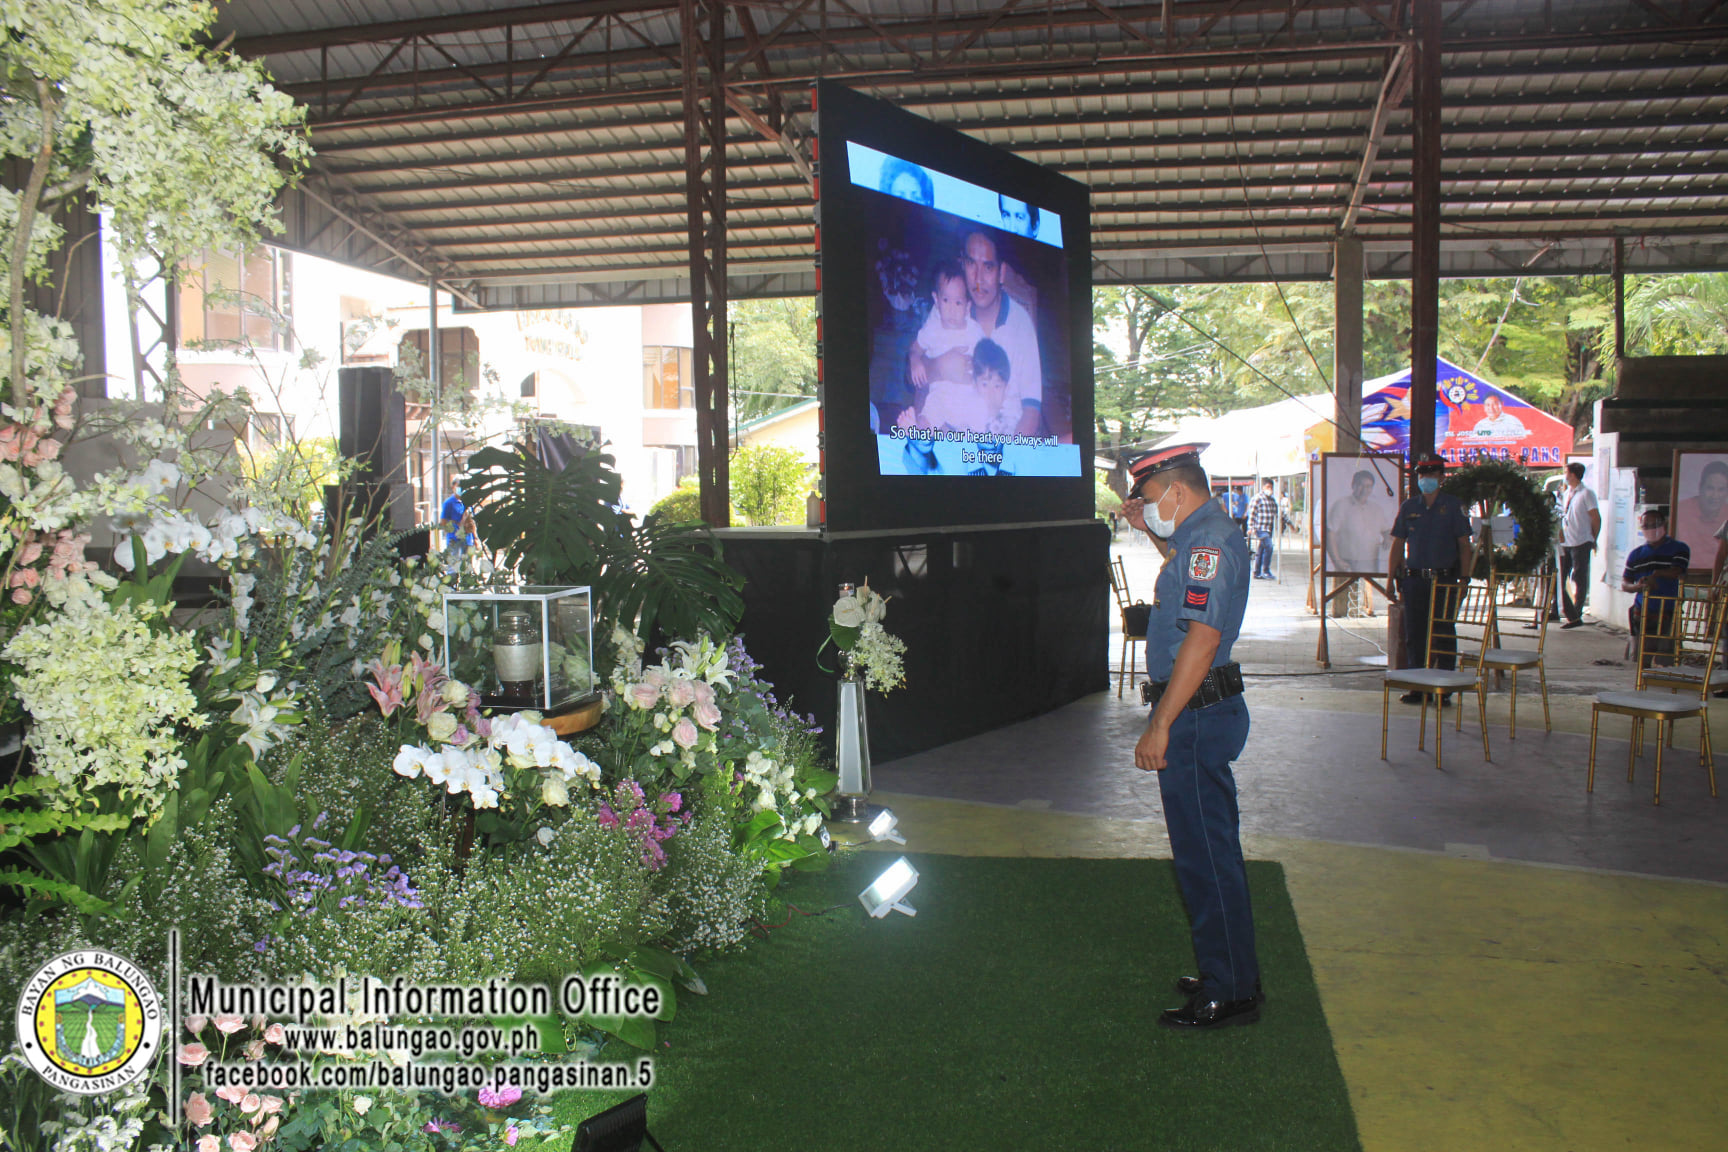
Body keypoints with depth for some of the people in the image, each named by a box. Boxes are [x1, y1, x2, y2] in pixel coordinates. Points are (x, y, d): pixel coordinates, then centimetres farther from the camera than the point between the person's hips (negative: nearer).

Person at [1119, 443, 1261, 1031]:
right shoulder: (1208, 535, 13)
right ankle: (1228, 975, 30)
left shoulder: (1208, 542, -19)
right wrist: (1151, 531, 25)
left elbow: (1200, 641, -27)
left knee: (1205, 855, -2)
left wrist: (1160, 727, -27)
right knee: (1210, 849, 18)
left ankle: (1231, 994, 9)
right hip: (1204, 710, 11)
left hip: (1197, 715, -11)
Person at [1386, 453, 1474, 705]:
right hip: (1414, 580, 3)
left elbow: (1464, 545, 1)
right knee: (1414, 636, 5)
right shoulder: (1409, 507, 9)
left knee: (1444, 635, 0)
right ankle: (1417, 688, 14)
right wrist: (1391, 580, 6)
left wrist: (1464, 579, -7)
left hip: (1445, 580, -3)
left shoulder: (1454, 506, 2)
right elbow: (1398, 544, 11)